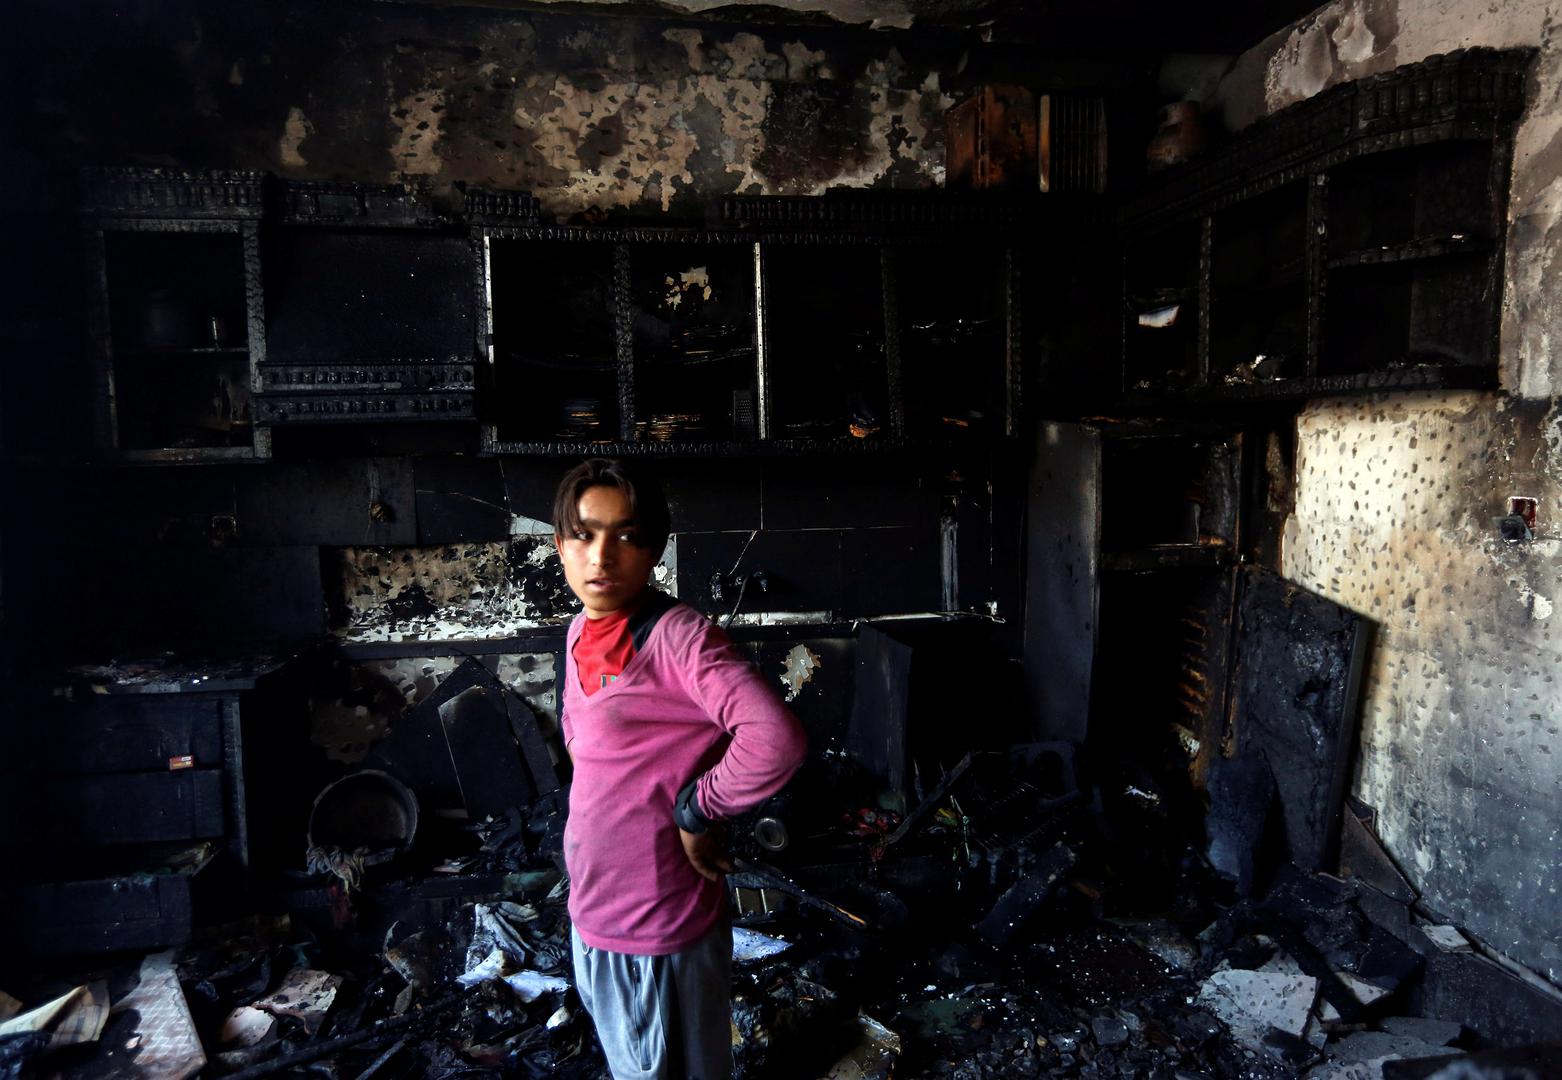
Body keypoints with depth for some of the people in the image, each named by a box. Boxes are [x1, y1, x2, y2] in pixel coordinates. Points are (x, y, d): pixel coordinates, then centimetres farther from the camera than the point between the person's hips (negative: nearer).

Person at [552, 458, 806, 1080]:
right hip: (591, 907, 7)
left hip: (660, 925, -7)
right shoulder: (581, 631, 1)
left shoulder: (678, 638, -24)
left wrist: (695, 810, -23)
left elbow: (776, 739, -38)